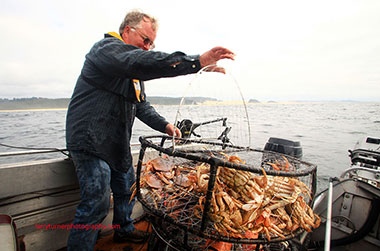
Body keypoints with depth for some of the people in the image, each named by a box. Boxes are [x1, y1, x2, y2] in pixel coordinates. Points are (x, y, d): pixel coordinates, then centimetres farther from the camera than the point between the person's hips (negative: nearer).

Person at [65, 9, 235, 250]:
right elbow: (143, 61, -36)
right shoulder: (107, 48, -14)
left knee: (127, 189, 18)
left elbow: (142, 105, 16)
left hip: (118, 143, 9)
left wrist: (164, 124, 0)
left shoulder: (133, 72, 16)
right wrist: (197, 61, -43)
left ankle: (124, 230, 41)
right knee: (97, 204, -5)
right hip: (91, 141, -9)